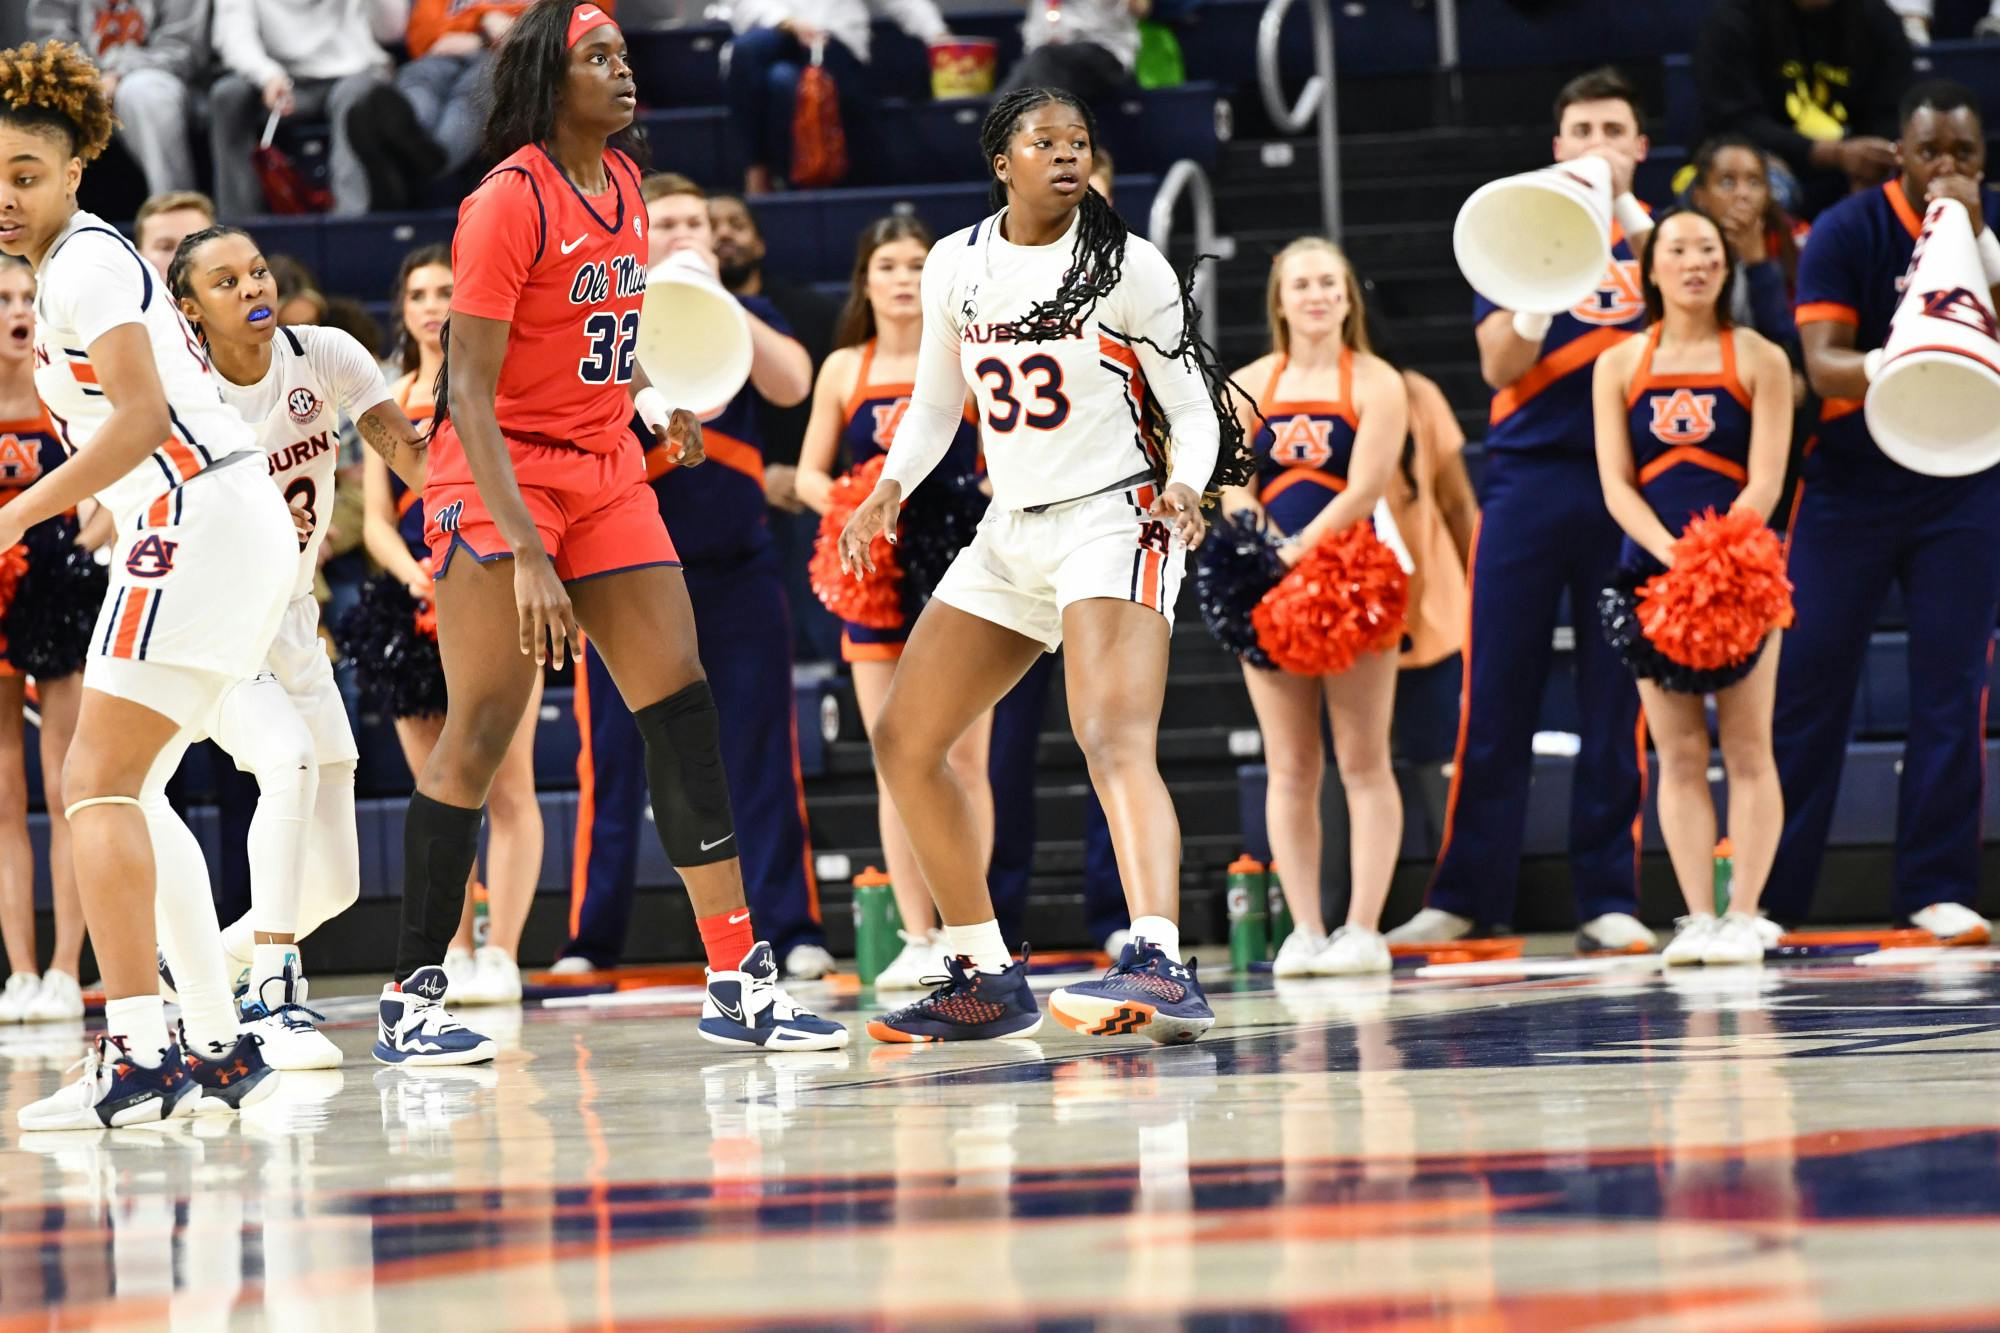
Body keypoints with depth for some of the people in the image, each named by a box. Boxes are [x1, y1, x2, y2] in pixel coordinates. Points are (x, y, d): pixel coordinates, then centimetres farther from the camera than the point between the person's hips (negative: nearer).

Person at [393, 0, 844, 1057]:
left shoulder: (622, 179, 8)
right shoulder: (507, 202, -16)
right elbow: (468, 392, -21)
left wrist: (650, 403, 5)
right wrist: (524, 552, -28)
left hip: (605, 469, 7)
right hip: (498, 477, -7)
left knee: (681, 707, -1)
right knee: (479, 734, -9)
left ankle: (739, 985, 0)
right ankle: (410, 1001, -1)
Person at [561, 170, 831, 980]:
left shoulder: (744, 318, 10)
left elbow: (791, 384, -9)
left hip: (736, 571, 1)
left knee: (762, 753, -1)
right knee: (612, 759, -1)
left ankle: (792, 929, 1)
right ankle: (590, 940, 4)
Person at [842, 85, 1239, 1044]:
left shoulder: (1127, 266, -7)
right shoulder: (956, 266, 6)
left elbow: (1194, 410, -3)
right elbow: (935, 404, 17)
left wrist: (1182, 488, -24)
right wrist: (890, 488, -1)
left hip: (1115, 523, -7)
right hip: (1011, 534, 7)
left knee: (1115, 739, -29)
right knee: (903, 741, 7)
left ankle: (1161, 970, -47)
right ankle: (988, 982, 18)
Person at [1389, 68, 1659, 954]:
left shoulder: (1655, 238, 10)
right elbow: (1500, 365, -1)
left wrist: (1631, 221, -18)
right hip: (1529, 474, 0)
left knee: (1618, 700, 0)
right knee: (1494, 697, -2)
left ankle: (1608, 898, 4)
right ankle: (1463, 896, 2)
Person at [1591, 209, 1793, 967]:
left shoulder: (1759, 361, 3)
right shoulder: (1619, 366, 9)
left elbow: (1765, 479, -5)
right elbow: (1616, 483, 1)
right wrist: (1671, 552, -16)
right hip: (1654, 566, 2)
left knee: (1747, 748, -3)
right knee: (1678, 753, 0)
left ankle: (1744, 915, -2)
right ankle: (1697, 918, 1)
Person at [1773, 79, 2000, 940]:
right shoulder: (1848, 232, -7)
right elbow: (1822, 364, -15)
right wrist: (1886, 369, -36)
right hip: (1851, 484, -2)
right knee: (1807, 682, -1)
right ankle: (1763, 893, 5)